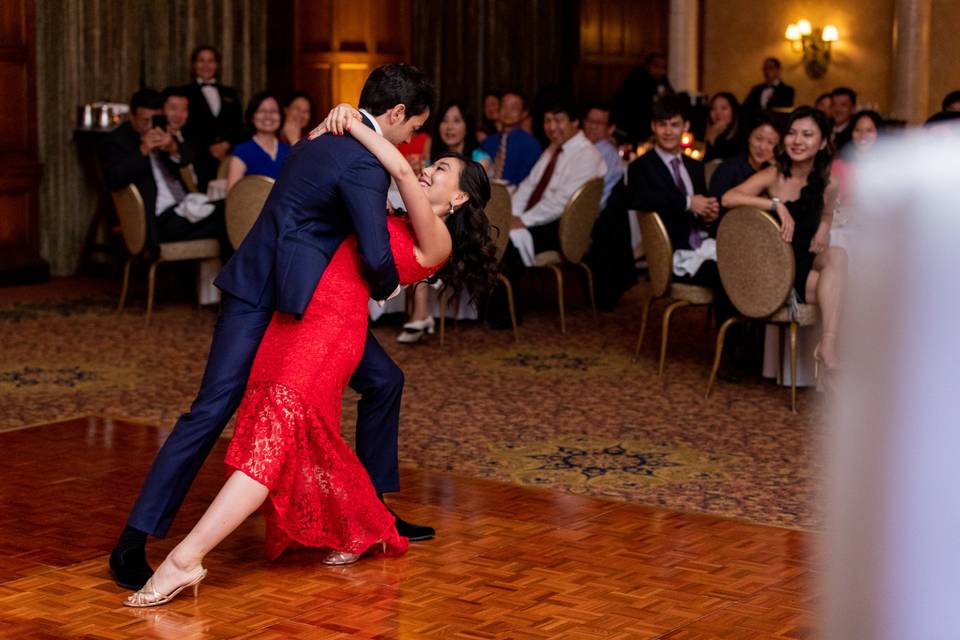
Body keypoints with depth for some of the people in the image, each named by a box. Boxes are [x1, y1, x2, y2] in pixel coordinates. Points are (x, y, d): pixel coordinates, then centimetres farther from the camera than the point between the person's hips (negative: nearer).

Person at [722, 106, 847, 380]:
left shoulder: (827, 185, 5)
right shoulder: (773, 176, -8)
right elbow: (728, 198, -23)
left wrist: (822, 232, -2)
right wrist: (777, 205, -30)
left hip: (807, 267, 5)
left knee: (837, 255, -27)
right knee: (842, 287, -24)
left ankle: (827, 347, -32)